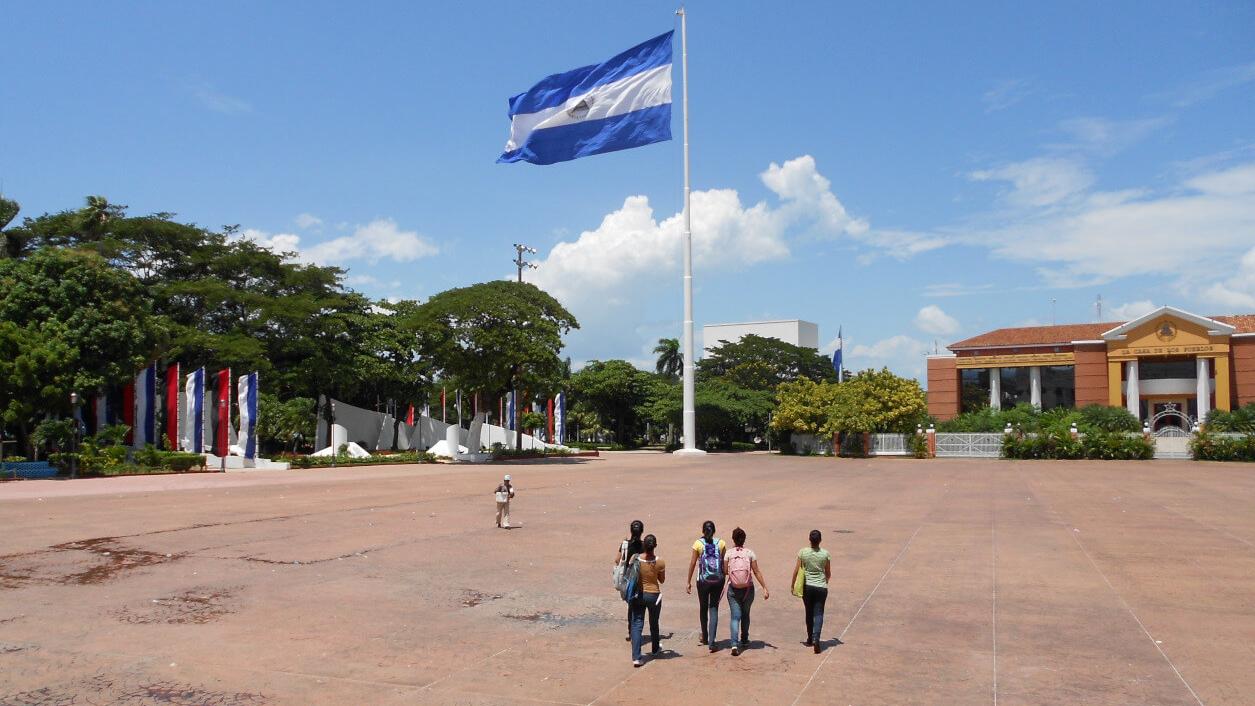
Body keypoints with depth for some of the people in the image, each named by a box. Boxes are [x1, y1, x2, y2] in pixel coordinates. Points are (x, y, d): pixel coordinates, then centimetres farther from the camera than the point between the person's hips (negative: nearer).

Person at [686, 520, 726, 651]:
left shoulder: (698, 544, -3)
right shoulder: (721, 543, 0)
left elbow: (693, 563, -3)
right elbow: (725, 563, 1)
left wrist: (689, 582, 2)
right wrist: (725, 579, 11)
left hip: (703, 580, -1)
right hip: (718, 580, 1)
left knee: (703, 608, 17)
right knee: (714, 608, 5)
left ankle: (705, 638, 31)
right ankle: (711, 641, -6)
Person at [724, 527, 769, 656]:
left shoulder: (729, 553, -5)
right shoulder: (749, 553, -4)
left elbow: (725, 571, -2)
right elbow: (757, 572, -4)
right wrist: (765, 588, 0)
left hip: (733, 589, -1)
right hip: (748, 589, 1)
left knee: (735, 616, -1)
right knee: (745, 615, 22)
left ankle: (734, 644, -18)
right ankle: (744, 640, 35)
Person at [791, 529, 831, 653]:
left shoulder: (803, 552, -7)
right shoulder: (825, 554, -6)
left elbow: (796, 570, -3)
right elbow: (828, 573, 4)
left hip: (807, 587, 1)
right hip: (821, 587, -1)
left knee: (809, 613, 17)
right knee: (818, 614, 2)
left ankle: (810, 639, 27)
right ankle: (816, 639, -16)